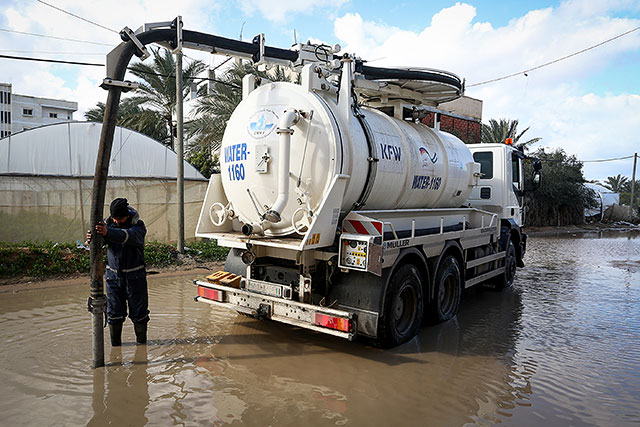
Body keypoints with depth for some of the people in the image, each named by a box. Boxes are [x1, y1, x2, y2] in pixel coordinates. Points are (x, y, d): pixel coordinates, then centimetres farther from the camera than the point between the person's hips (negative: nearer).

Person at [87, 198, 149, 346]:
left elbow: (128, 236, -34)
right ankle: (115, 344, 19)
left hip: (134, 276, -3)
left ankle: (141, 341, 22)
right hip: (113, 275, 3)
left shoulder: (138, 226, -12)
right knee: (114, 311, 5)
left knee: (138, 311, 4)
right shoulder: (108, 223, 0)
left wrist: (107, 232, -51)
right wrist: (91, 237, -41)